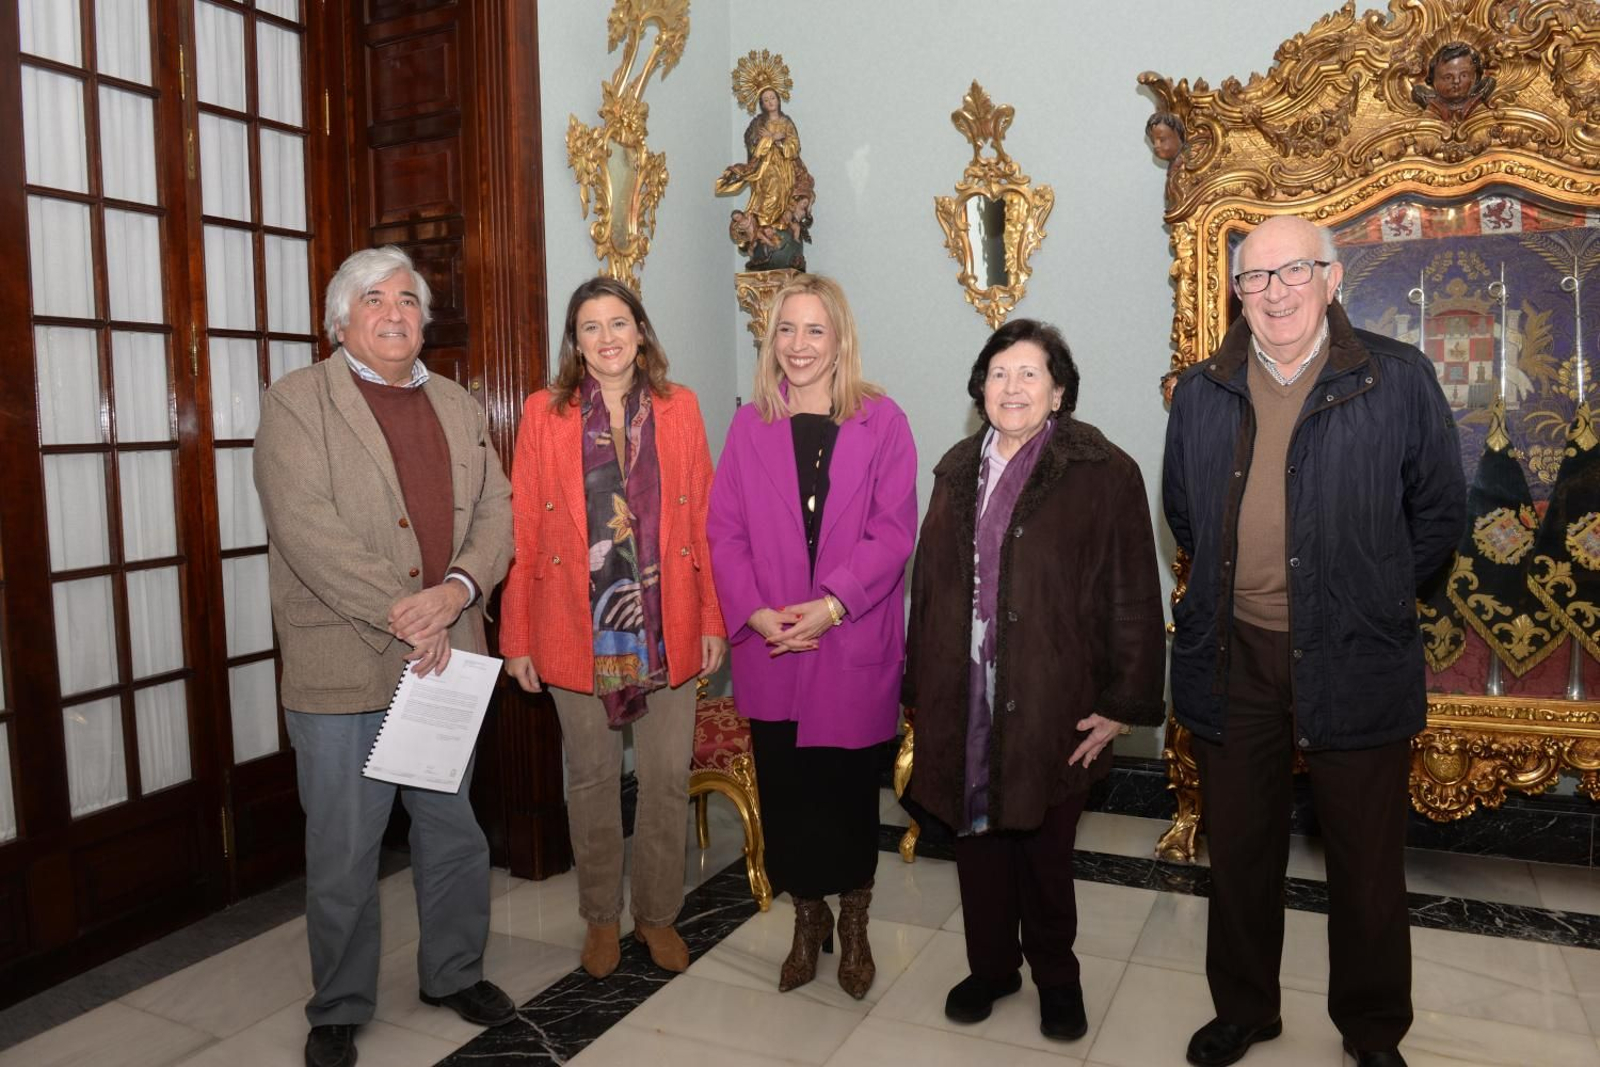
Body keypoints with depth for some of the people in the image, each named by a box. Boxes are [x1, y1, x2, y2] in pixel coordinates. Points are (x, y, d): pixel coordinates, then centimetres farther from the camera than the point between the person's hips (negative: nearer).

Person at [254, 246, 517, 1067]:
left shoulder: (457, 405, 12)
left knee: (454, 835, 17)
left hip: (446, 658, 5)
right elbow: (307, 529, -16)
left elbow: (496, 512, 5)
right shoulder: (296, 402, -4)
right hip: (341, 669, -5)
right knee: (343, 855, 8)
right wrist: (401, 615, -19)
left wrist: (456, 590, -13)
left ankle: (454, 973, 38)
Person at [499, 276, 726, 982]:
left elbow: (702, 519, 3)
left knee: (667, 780, 9)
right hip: (579, 629, -1)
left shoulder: (678, 408, 4)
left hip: (667, 626, 1)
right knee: (591, 780, 12)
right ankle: (602, 917, 31)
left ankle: (658, 913, 29)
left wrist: (713, 619, -1)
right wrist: (517, 636, -3)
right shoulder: (545, 412, 1)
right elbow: (524, 529, -1)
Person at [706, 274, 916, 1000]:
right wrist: (756, 612, -12)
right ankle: (807, 918, 31)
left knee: (848, 785, 9)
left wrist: (831, 604, -18)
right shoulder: (750, 425, 5)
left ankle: (852, 923, 31)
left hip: (853, 646, -2)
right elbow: (724, 532, 2)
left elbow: (892, 532, -7)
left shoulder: (881, 422, -2)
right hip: (770, 646, 2)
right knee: (785, 787, 9)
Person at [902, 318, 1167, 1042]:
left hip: (1052, 704, -4)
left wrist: (1124, 704, -9)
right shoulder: (958, 471, 10)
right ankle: (990, 965, 34)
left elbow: (1132, 599, -7)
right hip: (965, 702, 4)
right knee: (977, 835, 13)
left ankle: (1054, 974, 33)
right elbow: (929, 585, 11)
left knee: (1045, 847, 9)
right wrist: (921, 689, 11)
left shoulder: (1103, 474, -6)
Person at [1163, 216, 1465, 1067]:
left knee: (1367, 864, 12)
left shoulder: (1399, 380, -5)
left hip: (1355, 662, -2)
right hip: (1232, 659, 3)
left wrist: (1373, 603, 6)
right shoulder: (1201, 392, 4)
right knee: (1239, 852, 15)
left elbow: (1438, 514, 3)